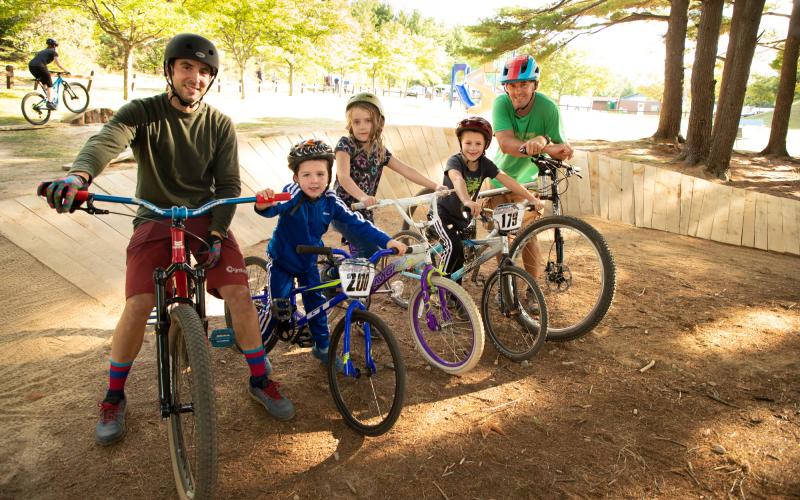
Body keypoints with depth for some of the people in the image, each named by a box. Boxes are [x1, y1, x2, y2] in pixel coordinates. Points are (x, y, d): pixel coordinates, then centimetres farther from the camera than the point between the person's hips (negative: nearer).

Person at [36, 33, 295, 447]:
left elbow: (229, 184, -2)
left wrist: (215, 233, -17)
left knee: (239, 292, -17)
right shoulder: (142, 113, -7)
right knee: (138, 305, -17)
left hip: (206, 218, 2)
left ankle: (260, 381, 4)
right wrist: (79, 175, -49)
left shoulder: (220, 124, -1)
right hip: (155, 219, -1)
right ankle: (114, 397, 8)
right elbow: (105, 141, -26)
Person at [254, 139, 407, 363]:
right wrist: (264, 205, -72)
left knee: (316, 304, 12)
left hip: (309, 262, 4)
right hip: (281, 260, -4)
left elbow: (356, 223, -16)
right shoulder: (293, 194, -29)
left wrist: (387, 240, -26)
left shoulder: (330, 201, -16)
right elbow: (275, 208, -47)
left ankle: (321, 346, 33)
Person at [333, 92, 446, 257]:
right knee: (370, 249, -21)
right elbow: (343, 177, -27)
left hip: (364, 213, 6)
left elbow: (406, 170, 8)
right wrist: (362, 197, -45)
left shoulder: (380, 150, 6)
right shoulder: (345, 144, -12)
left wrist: (435, 186, 1)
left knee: (361, 254, 10)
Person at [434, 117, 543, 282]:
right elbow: (457, 179, -49)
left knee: (460, 257, 11)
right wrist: (467, 201, -69)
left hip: (463, 216, 5)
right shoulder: (455, 161, -27)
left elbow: (506, 179, -20)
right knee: (453, 246, -25)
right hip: (443, 213, -5)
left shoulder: (485, 164, -12)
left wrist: (532, 198, -29)